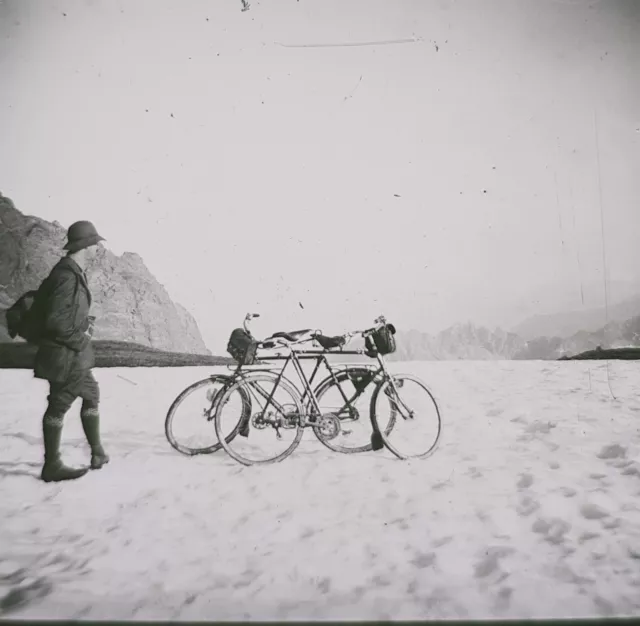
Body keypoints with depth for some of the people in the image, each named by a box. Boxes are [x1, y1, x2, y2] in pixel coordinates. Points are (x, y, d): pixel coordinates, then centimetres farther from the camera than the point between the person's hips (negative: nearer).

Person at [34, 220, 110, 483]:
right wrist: (80, 337, -15)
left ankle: (97, 451, 29)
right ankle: (52, 466, 15)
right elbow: (54, 320, -25)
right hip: (65, 355, -10)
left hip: (74, 355, 10)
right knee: (58, 407, 1)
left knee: (92, 396, 18)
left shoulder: (74, 272, 10)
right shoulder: (67, 276, -21)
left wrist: (84, 323, 8)